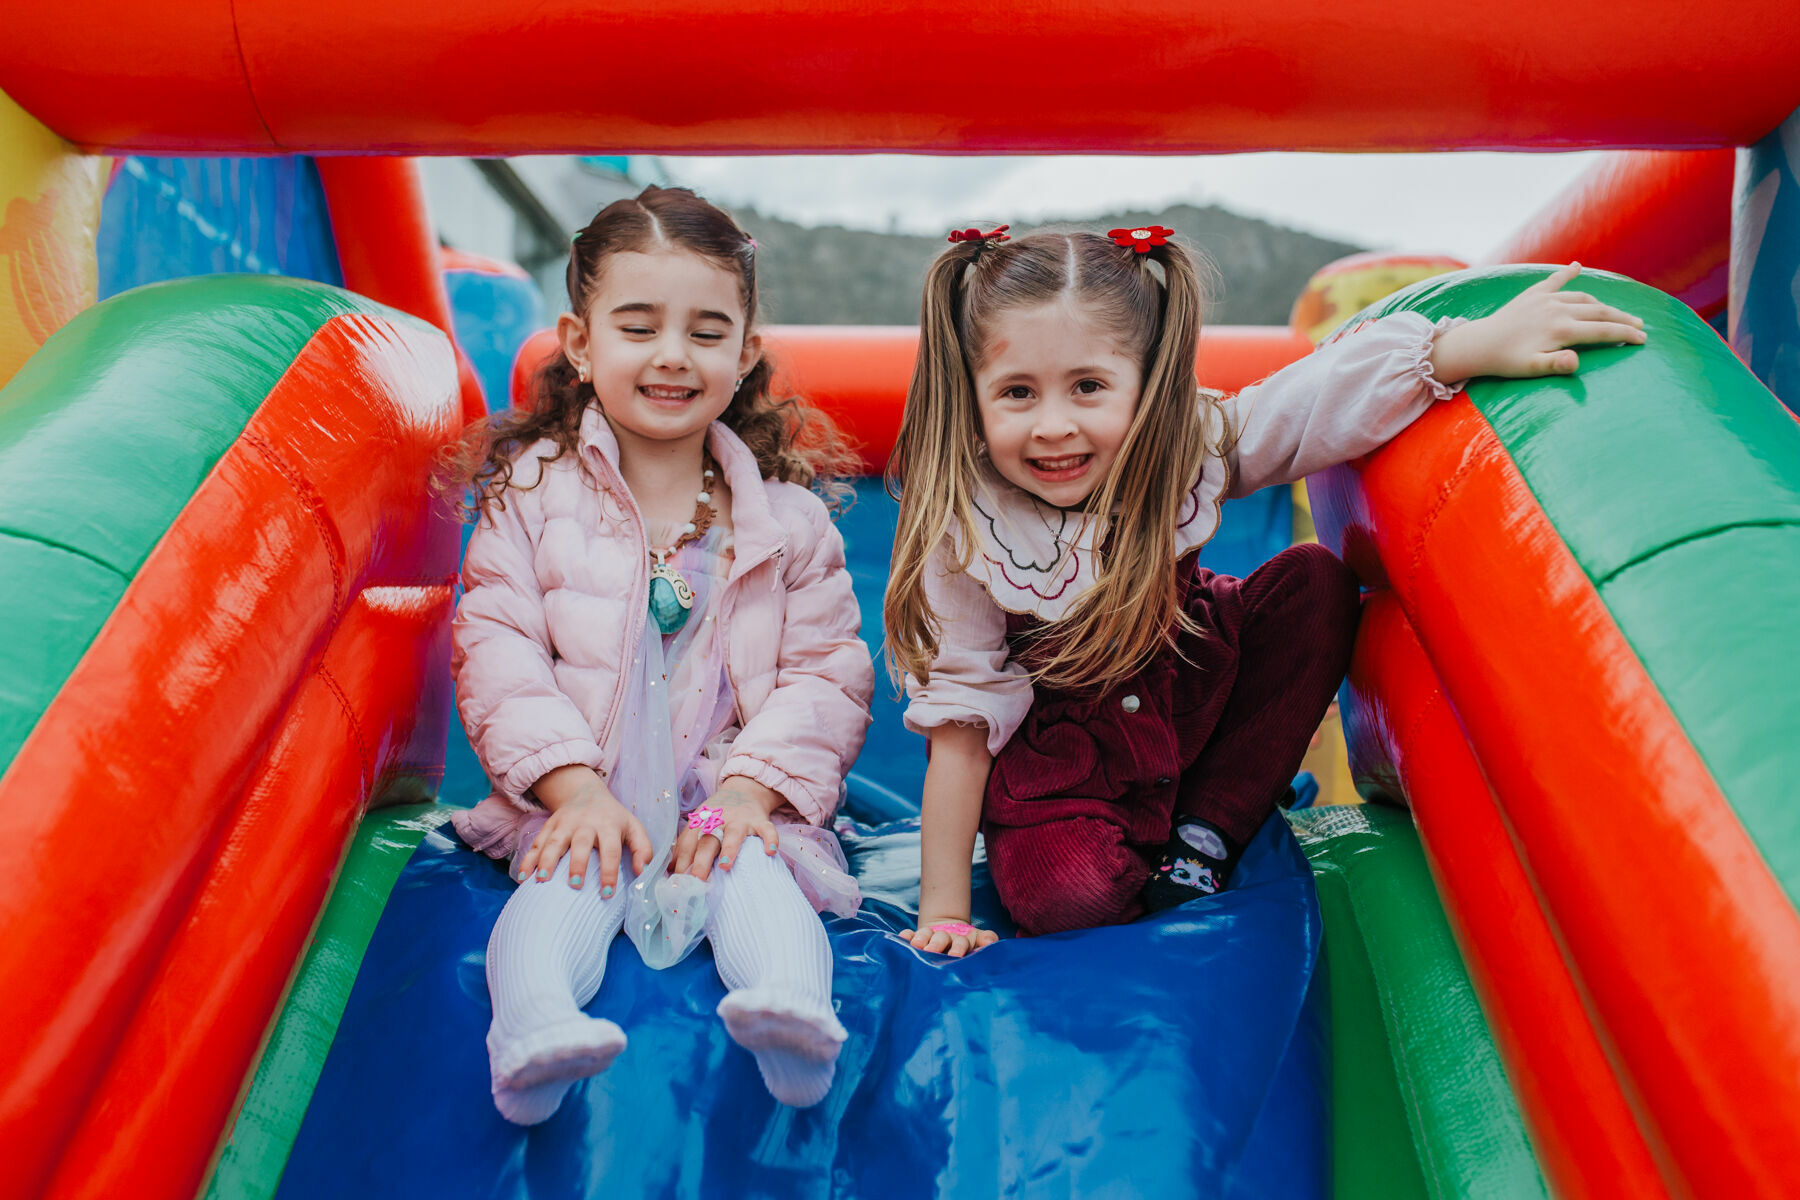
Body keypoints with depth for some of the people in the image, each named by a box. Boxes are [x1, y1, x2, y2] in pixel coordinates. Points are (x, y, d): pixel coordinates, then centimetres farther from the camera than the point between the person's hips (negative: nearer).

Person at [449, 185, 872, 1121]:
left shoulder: (785, 512, 5)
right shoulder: (534, 490, 3)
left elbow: (827, 669, 1)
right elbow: (497, 649, -3)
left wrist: (749, 789, -14)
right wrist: (575, 787, -16)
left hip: (735, 794, 0)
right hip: (579, 795, 0)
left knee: (755, 872, -28)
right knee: (569, 881, -29)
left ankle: (790, 1012, -49)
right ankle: (533, 1029, -47)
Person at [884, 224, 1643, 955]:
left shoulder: (1182, 444, -19)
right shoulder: (963, 538, -26)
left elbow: (1330, 393, -20)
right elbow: (960, 723, -22)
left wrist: (1477, 344, -36)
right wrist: (943, 913, -21)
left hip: (1195, 691, 4)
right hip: (1059, 755, -4)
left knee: (1314, 584, -15)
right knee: (1063, 892, -32)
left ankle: (1208, 828, -6)